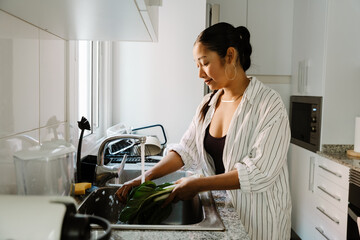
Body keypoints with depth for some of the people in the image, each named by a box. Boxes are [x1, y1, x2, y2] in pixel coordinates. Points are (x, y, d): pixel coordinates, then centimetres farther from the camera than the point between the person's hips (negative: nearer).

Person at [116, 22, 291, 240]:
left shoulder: (269, 105, -18)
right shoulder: (208, 104, 3)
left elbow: (259, 173, -24)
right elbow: (187, 150, 2)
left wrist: (198, 185, -23)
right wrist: (146, 178, -10)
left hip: (258, 220, -5)